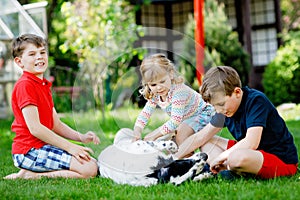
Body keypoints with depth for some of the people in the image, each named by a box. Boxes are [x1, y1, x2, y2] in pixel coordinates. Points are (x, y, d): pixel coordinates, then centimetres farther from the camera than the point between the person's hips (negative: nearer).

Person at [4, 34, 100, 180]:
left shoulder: (44, 85, 18)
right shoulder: (25, 85, -14)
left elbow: (56, 125, 18)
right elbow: (35, 128, -20)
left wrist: (81, 137, 1)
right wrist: (70, 147, -18)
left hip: (43, 146, 10)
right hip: (29, 150, -10)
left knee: (94, 161, 10)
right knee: (89, 169, -19)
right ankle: (30, 175, -9)